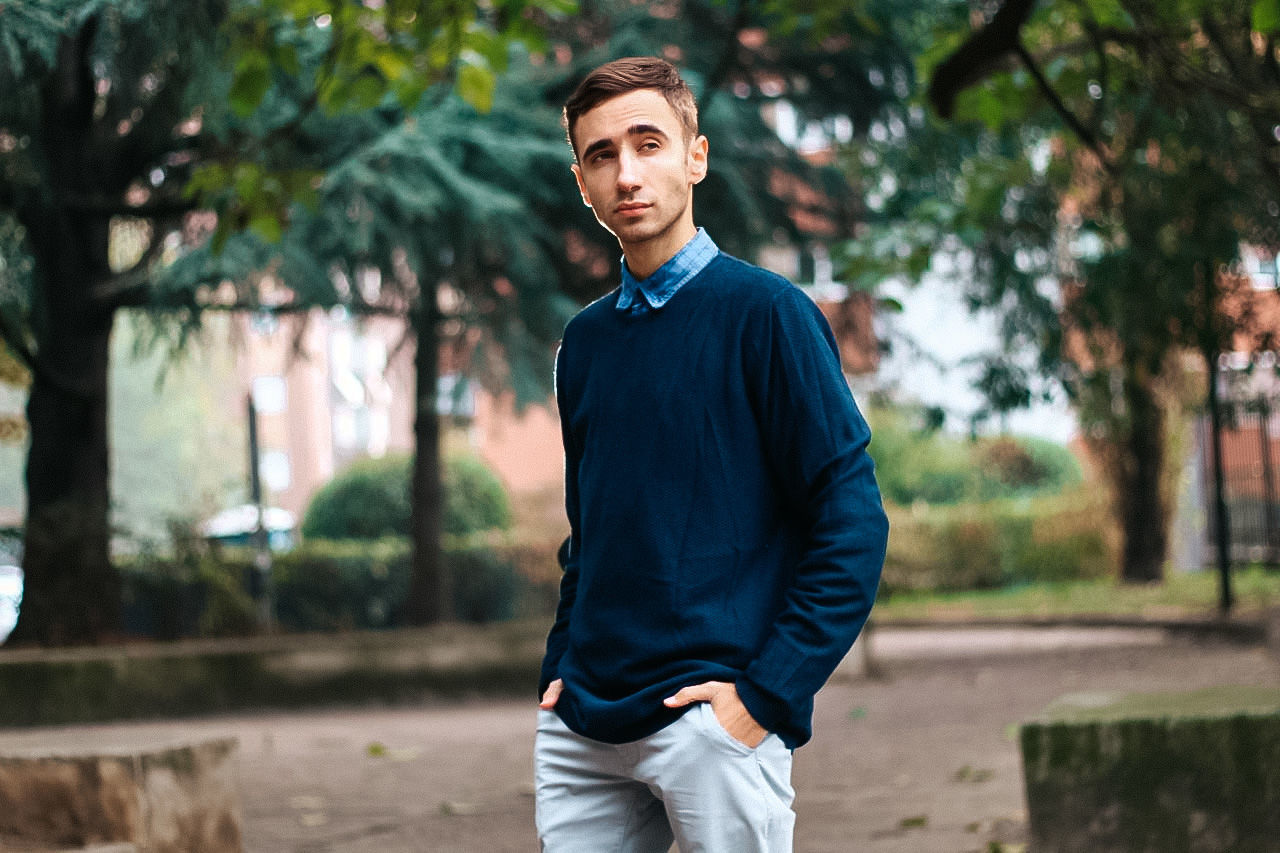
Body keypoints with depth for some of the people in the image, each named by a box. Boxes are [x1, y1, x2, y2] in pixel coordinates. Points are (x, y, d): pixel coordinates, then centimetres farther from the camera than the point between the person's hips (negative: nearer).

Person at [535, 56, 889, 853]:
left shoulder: (763, 312, -5)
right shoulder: (586, 340, 13)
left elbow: (853, 523, -10)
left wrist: (768, 694, -14)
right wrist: (564, 667, 10)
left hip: (712, 724, -5)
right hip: (582, 728, 6)